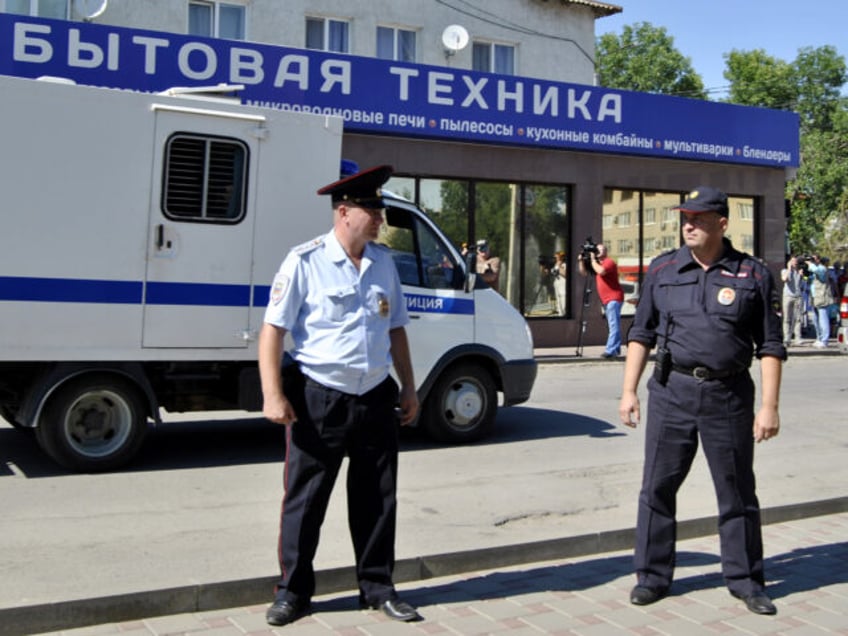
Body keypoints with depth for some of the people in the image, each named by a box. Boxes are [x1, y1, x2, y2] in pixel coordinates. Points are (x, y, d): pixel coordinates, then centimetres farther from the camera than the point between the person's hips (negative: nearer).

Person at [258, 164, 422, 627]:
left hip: (376, 399, 5)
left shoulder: (383, 262, 9)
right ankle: (293, 592, 20)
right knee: (304, 501, 5)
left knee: (377, 500, 12)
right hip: (319, 399, -5)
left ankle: (377, 588, 26)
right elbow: (273, 329, -11)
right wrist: (273, 395, -17)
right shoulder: (305, 261, -9)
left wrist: (408, 388, 14)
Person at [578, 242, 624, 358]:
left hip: (614, 298, -10)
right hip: (606, 300, 10)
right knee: (613, 325, 13)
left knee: (613, 324, -16)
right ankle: (616, 349, 18)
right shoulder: (597, 263, 18)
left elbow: (601, 271, -28)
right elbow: (583, 272, 19)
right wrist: (581, 261, 5)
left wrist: (592, 260, -15)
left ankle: (610, 350, -25)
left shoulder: (609, 262, -9)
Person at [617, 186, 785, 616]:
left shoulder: (753, 275, 0)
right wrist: (629, 390, 4)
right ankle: (652, 576, 19)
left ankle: (745, 580, 24)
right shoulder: (663, 270, 5)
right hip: (671, 391, 2)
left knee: (737, 494, 9)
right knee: (657, 487, 5)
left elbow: (770, 346, 1)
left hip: (729, 395, -1)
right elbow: (641, 333, 9)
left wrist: (769, 406, -5)